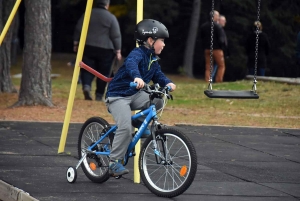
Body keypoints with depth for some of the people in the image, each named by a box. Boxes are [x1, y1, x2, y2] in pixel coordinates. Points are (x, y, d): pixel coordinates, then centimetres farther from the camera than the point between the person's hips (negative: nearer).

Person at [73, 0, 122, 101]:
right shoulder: (111, 18, -3)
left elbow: (78, 29, 8)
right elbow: (116, 36, -4)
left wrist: (76, 43, 17)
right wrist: (118, 51, 2)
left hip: (88, 47, 2)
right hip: (105, 50, -2)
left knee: (87, 69, 7)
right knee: (103, 73, 7)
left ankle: (86, 86, -20)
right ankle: (99, 96, 8)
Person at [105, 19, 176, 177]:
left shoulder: (153, 59, 10)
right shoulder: (137, 54, -19)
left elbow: (158, 75, 11)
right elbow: (131, 64, -40)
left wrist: (168, 83, -11)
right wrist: (136, 77, -61)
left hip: (135, 95, 8)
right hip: (118, 96, -8)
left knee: (157, 101, -18)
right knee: (125, 128, -24)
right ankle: (114, 163, -15)